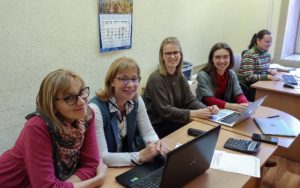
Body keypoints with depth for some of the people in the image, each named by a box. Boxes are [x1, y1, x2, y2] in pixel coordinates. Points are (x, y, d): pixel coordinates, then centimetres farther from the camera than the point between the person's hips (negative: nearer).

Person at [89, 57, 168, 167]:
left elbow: (148, 132, 1)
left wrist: (156, 144, -21)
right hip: (104, 170, -6)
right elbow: (100, 157, -25)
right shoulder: (96, 108, -24)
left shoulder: (136, 100, -5)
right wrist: (139, 156, -32)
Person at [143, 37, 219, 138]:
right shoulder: (156, 79, -19)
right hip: (157, 127, -7)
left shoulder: (180, 76, 4)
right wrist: (194, 113, -28)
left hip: (172, 122, 7)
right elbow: (165, 111, -23)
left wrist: (207, 109, -21)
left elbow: (190, 100, -1)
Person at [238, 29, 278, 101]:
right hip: (247, 87, -8)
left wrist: (270, 71, -1)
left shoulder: (267, 53, 7)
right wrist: (268, 77, -25)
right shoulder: (250, 55, -18)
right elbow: (248, 77, -25)